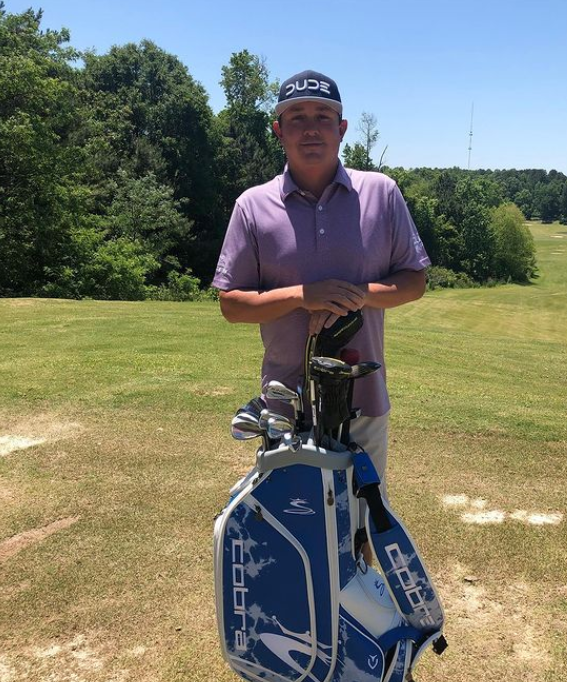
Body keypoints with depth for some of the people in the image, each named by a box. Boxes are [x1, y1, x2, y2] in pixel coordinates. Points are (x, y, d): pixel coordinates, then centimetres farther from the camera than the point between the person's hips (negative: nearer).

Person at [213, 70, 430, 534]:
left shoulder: (381, 193, -2)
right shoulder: (253, 206, -4)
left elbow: (415, 280, 2)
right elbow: (231, 304, -4)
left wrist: (360, 294, -18)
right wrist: (302, 295, -20)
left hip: (364, 397, 1)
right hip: (287, 399, 0)